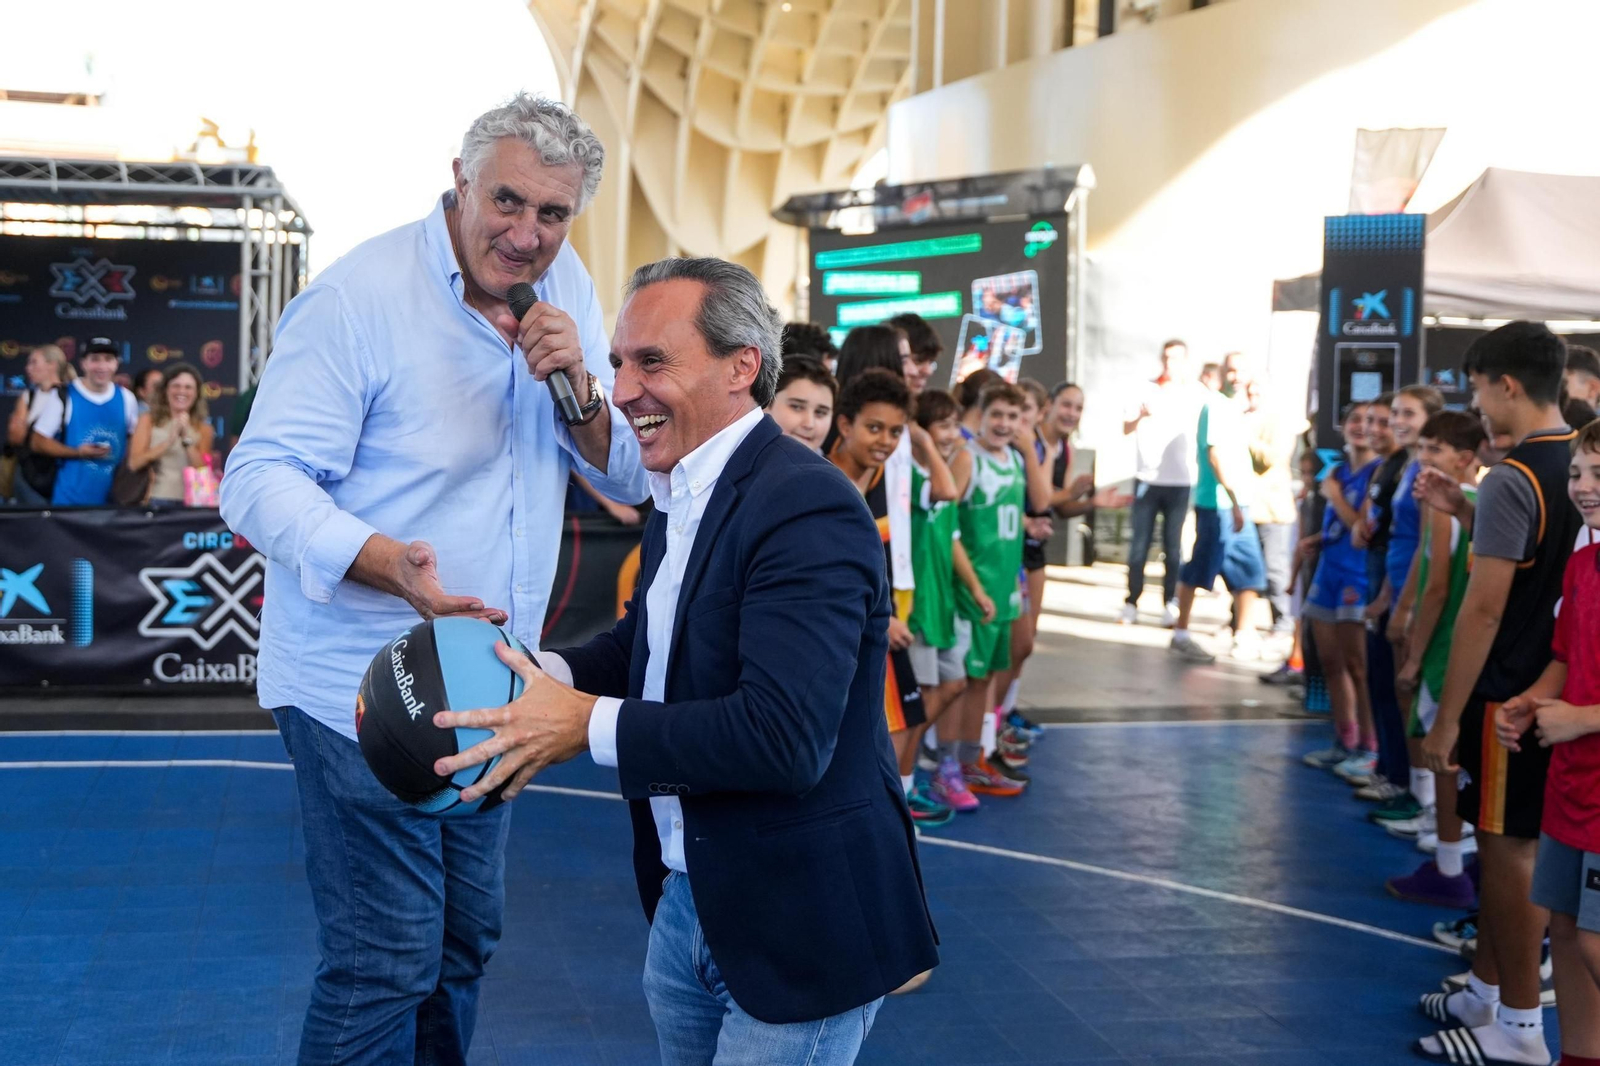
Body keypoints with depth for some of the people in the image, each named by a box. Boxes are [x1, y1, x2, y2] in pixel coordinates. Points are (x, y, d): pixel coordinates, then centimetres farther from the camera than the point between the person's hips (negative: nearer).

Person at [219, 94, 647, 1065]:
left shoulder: (567, 288, 4)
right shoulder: (360, 296, -16)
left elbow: (630, 476, 5)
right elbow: (258, 482, -19)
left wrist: (581, 391, -16)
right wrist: (388, 563, -35)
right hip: (363, 688, -7)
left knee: (466, 942, 18)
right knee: (386, 966, -4)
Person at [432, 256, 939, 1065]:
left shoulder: (807, 508, -23)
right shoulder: (678, 500, 7)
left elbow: (784, 734, -31)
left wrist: (586, 722, -24)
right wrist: (548, 674, -3)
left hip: (797, 927, -9)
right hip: (683, 900, 9)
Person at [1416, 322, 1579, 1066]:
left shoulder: (1513, 479, -19)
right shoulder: (1580, 465, 7)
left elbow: (1484, 608, -21)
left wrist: (1447, 717, -17)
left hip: (1512, 691, -8)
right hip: (1559, 682, 9)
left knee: (1510, 851, 1)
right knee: (1505, 844, 17)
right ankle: (1483, 995, 29)